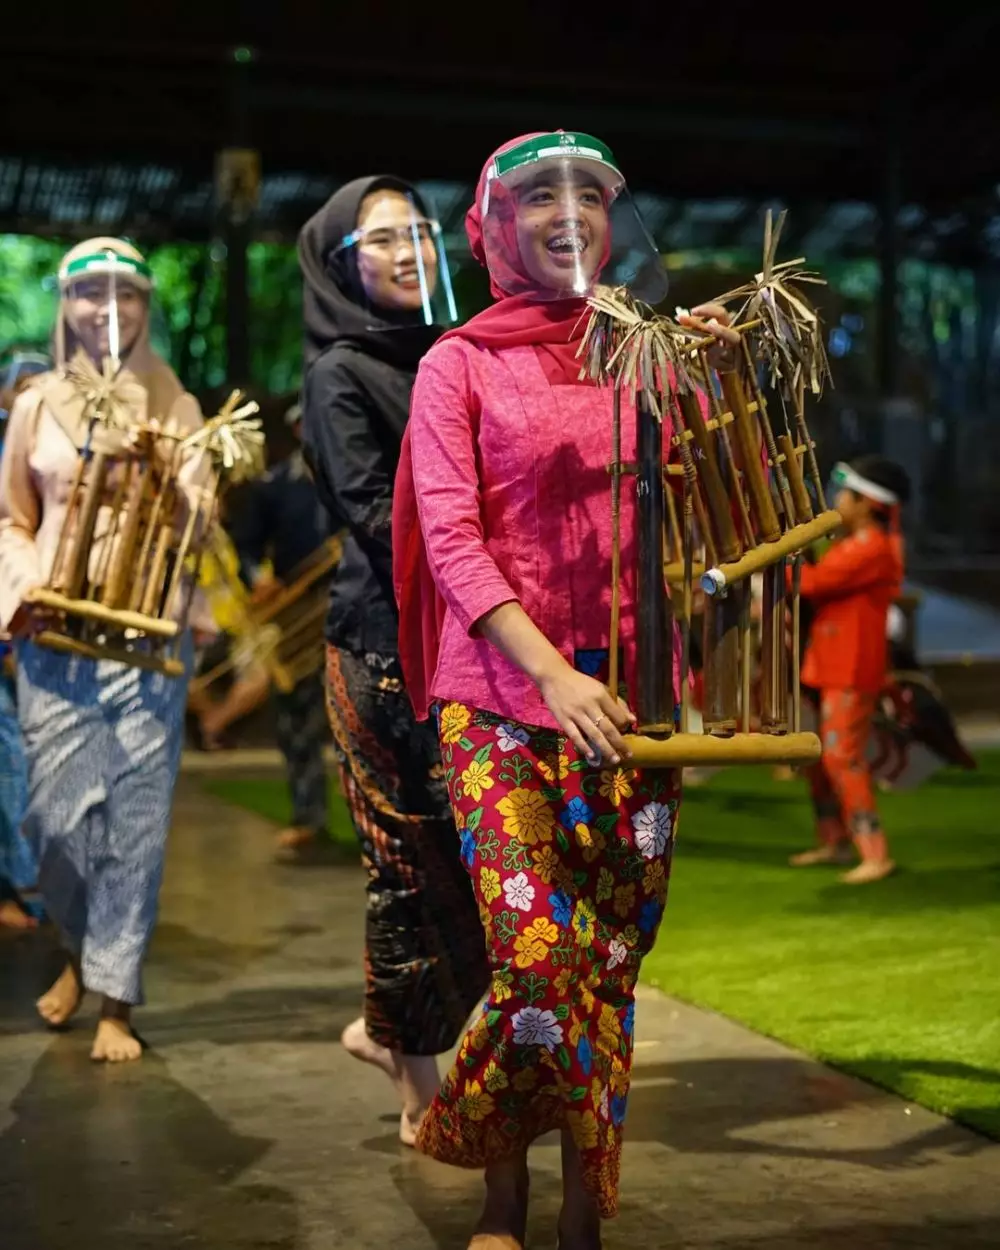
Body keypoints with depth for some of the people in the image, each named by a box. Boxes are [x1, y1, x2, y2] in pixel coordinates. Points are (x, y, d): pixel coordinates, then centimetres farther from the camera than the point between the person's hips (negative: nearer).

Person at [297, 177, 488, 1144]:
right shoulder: (341, 374, -4)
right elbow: (378, 518, -13)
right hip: (388, 649, -6)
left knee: (468, 856, 7)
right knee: (417, 858, -1)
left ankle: (389, 1028, 26)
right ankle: (422, 1090, 13)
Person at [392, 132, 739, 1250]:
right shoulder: (460, 363, 3)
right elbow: (450, 536, -6)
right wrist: (552, 671, -17)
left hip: (628, 693, 3)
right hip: (503, 688, -3)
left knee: (612, 962, 3)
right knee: (538, 956, -13)